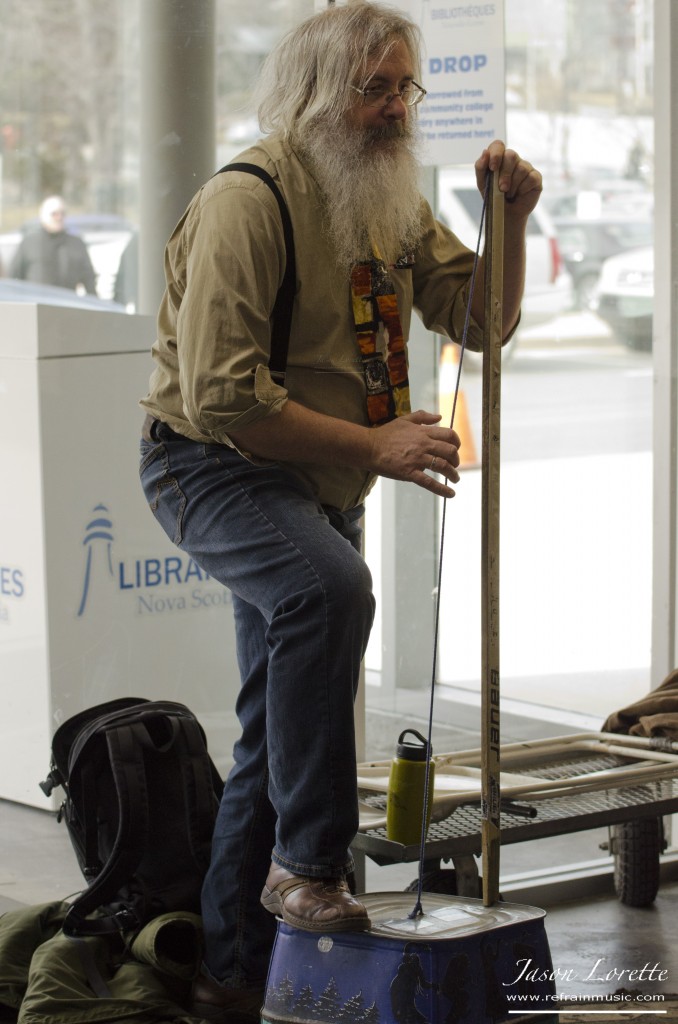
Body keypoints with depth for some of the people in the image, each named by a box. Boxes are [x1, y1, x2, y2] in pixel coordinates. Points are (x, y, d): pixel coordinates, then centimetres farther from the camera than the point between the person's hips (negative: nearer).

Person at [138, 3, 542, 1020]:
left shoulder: (392, 202, 9)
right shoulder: (249, 200, -19)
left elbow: (482, 320, 10)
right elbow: (222, 397, -26)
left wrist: (510, 221, -7)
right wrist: (375, 446, -27)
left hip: (321, 487, 9)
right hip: (213, 467, -9)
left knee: (283, 735, 11)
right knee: (330, 590, -38)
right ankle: (308, 861, -27)